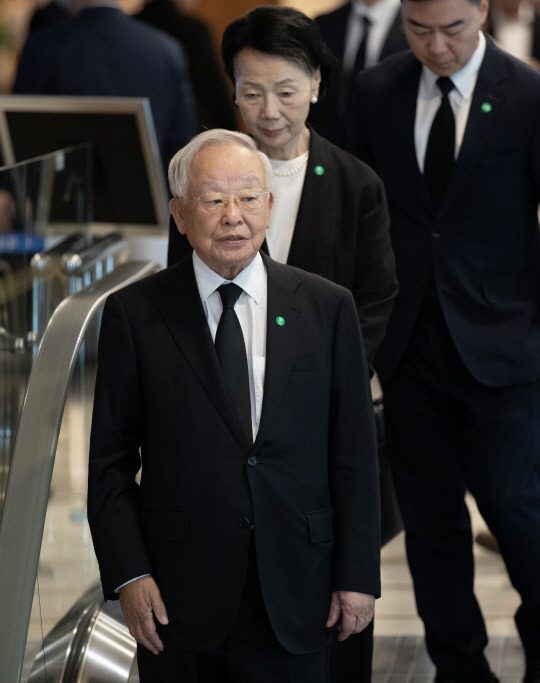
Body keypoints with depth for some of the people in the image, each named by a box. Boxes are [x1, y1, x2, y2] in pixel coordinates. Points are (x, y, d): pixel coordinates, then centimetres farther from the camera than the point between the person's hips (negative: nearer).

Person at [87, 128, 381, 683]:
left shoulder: (328, 308, 4)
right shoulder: (134, 315, 1)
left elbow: (353, 454, 4)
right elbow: (110, 461, 2)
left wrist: (357, 575, 0)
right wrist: (128, 575, -7)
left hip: (295, 595, 1)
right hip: (179, 601, -1)